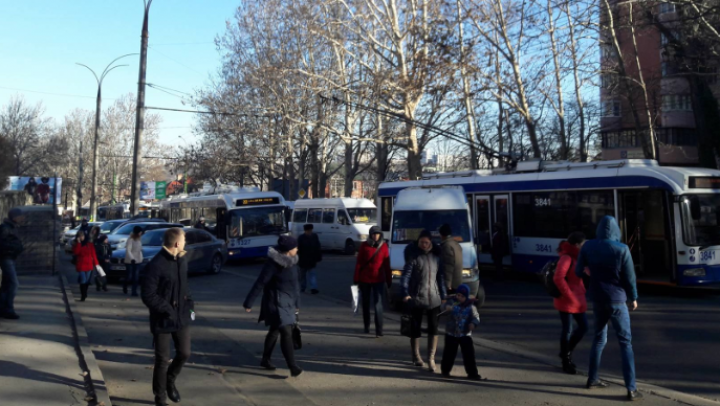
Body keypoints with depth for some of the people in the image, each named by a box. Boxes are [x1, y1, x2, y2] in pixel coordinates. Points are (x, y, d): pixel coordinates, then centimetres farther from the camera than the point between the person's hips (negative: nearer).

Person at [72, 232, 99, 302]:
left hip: (89, 265, 2)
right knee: (83, 281, -13)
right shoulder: (76, 245, 6)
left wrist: (96, 263, -2)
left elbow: (94, 254, 4)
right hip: (81, 266, -2)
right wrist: (78, 243, -15)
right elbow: (75, 252, -16)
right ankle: (83, 296, -11)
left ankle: (84, 294, 29)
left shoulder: (90, 244, 7)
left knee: (87, 281, 10)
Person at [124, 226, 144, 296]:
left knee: (136, 277, 0)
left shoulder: (139, 240, 13)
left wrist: (141, 258, 16)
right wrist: (132, 259, -32)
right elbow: (128, 250, -21)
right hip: (130, 261, -6)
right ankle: (124, 286, 26)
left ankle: (134, 291, 1)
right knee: (129, 276, -2)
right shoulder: (130, 239, -12)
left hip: (137, 261, 6)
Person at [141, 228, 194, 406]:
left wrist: (190, 304, 5)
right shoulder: (156, 265, -21)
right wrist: (167, 310, -22)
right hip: (163, 320, -6)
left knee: (184, 353, 14)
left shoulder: (182, 260, 4)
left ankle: (170, 381, 42)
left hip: (182, 317, 6)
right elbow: (148, 296, -20)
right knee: (162, 360, 7)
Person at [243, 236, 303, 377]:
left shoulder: (291, 261, 5)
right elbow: (260, 284, -16)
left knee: (274, 331, 19)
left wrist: (297, 303, 18)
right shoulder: (273, 263, -19)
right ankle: (293, 367, -11)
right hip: (276, 304, -8)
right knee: (286, 333, -12)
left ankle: (265, 360, 34)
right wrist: (248, 303, -12)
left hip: (287, 303, 8)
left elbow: (295, 283, 13)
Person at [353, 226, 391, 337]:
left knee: (378, 305, -9)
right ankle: (366, 326, 29)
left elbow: (387, 265, 1)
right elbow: (358, 263, -1)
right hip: (364, 279, 1)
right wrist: (356, 279, -3)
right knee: (366, 303, 13)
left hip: (378, 280, -1)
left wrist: (389, 281, 2)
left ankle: (379, 330, -9)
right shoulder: (364, 245, -2)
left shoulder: (383, 246, -2)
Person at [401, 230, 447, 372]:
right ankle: (416, 356, 23)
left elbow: (440, 277, 14)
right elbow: (406, 275, -10)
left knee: (433, 327, 0)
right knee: (415, 327, 7)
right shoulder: (414, 256, -5)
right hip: (417, 297, -3)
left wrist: (443, 295, 12)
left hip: (433, 297, 3)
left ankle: (431, 358, 7)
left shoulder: (436, 256, 9)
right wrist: (406, 293, -22)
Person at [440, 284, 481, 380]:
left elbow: (476, 317, -9)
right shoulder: (452, 302, -6)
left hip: (466, 334, 0)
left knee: (469, 354, 0)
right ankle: (445, 370, 27)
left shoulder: (470, 306, -4)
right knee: (449, 353, 9)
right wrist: (447, 307, -47)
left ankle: (472, 373, 12)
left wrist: (473, 323, -30)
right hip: (451, 333, 0)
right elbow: (444, 307, -22)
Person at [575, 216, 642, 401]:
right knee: (625, 343, 3)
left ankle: (592, 379, 25)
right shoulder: (622, 249, -13)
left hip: (598, 300, 4)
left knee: (599, 339, 19)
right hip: (617, 301, -4)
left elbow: (578, 272, 3)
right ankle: (631, 389, 0)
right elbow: (629, 277, -8)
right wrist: (633, 298, 8)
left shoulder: (588, 246, -4)